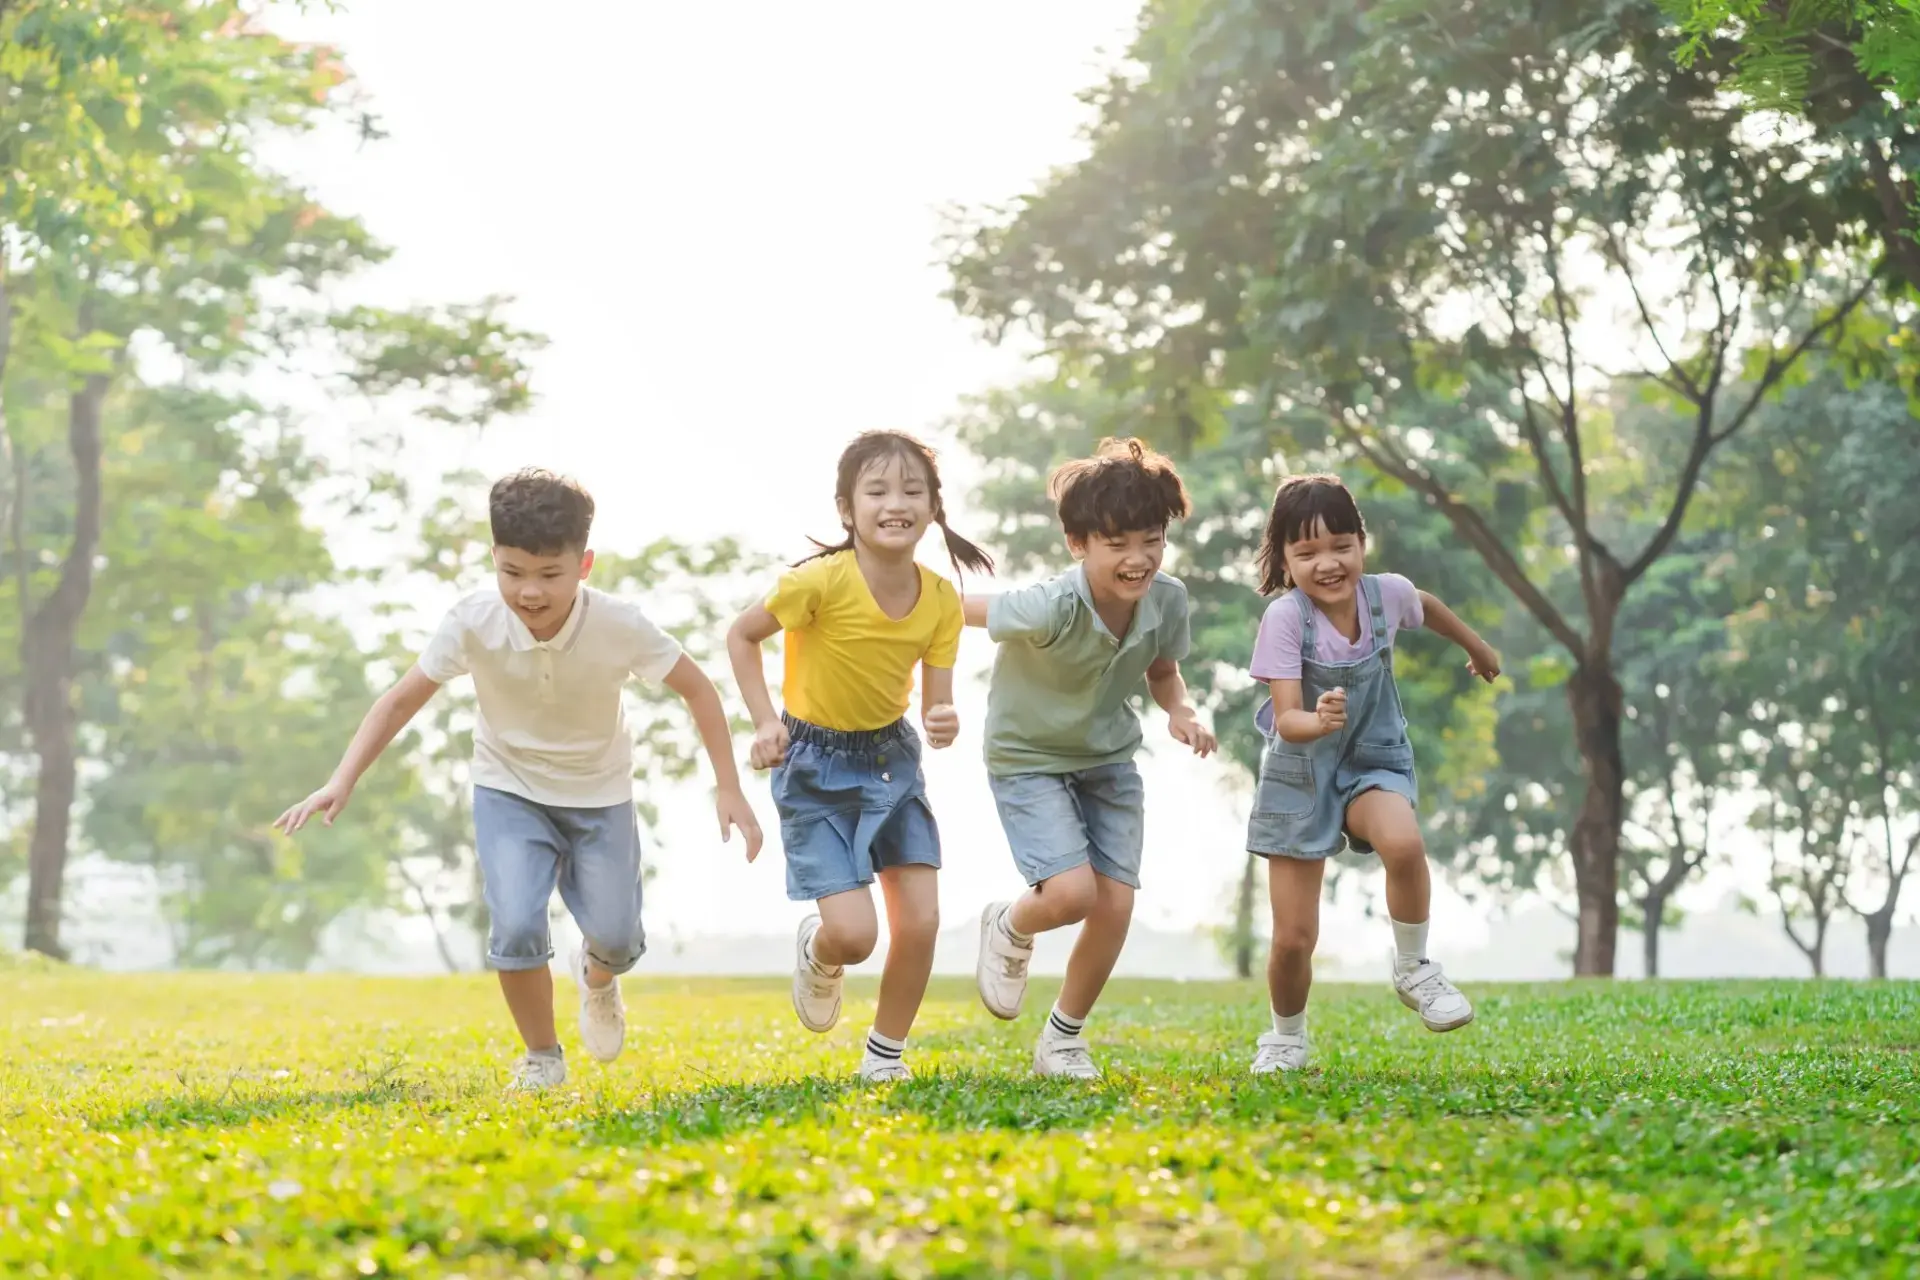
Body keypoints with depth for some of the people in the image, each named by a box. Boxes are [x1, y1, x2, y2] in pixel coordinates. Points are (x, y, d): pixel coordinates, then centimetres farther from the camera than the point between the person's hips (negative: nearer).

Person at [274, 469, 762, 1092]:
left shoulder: (620, 625, -26)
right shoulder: (473, 622, -25)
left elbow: (697, 689, -12)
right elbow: (402, 699, -15)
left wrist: (728, 788, -13)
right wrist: (341, 782, -25)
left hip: (599, 794, 0)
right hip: (509, 790, 0)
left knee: (616, 938, -6)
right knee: (516, 927, -19)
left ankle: (597, 978, 34)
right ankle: (543, 1058, 6)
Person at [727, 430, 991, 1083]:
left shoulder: (941, 600, -11)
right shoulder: (821, 581, -24)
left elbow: (935, 705, -5)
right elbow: (741, 636, -8)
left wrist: (945, 725, -28)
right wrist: (766, 722, -15)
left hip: (892, 759, 4)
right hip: (816, 767, -4)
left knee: (921, 921, -3)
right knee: (853, 935, -13)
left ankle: (886, 1055, 20)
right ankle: (815, 955, 26)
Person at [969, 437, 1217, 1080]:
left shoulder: (1167, 600, -16)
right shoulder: (1050, 609, -33)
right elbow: (960, 608, -18)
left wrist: (1180, 711, -14)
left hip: (1109, 759, 5)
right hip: (1028, 759, -5)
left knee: (1116, 905, -2)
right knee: (1072, 893, -21)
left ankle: (1062, 1039, 21)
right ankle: (1010, 928, 17)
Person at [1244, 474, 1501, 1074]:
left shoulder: (1386, 593, -13)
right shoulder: (1284, 618, -23)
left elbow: (1427, 606, 13)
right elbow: (1286, 719, -28)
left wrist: (1478, 647, 30)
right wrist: (1318, 722, -50)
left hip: (1374, 762, 1)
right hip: (1299, 776, -1)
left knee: (1404, 843, -34)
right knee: (1294, 939, -2)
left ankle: (1413, 969, -8)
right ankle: (1287, 1036, 29)